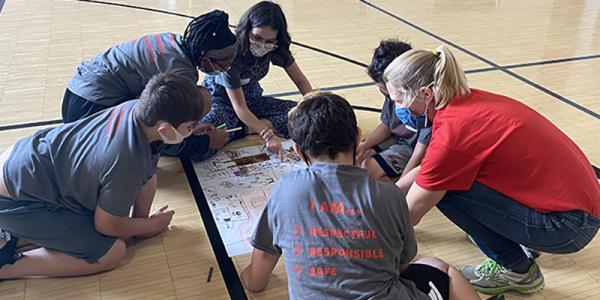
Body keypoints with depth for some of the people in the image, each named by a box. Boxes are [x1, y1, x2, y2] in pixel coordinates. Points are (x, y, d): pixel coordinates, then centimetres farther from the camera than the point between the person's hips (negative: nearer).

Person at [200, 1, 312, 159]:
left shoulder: (276, 49, -16)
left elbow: (301, 81, -7)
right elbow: (240, 108, -31)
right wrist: (268, 135, -42)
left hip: (251, 98, 5)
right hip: (219, 100, -5)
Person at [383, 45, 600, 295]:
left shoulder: (452, 132, -24)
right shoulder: (468, 101, 0)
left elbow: (409, 216, -11)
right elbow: (427, 169, 16)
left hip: (567, 225, -8)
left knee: (442, 188, -15)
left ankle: (518, 271, 3)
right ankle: (520, 235, 19)